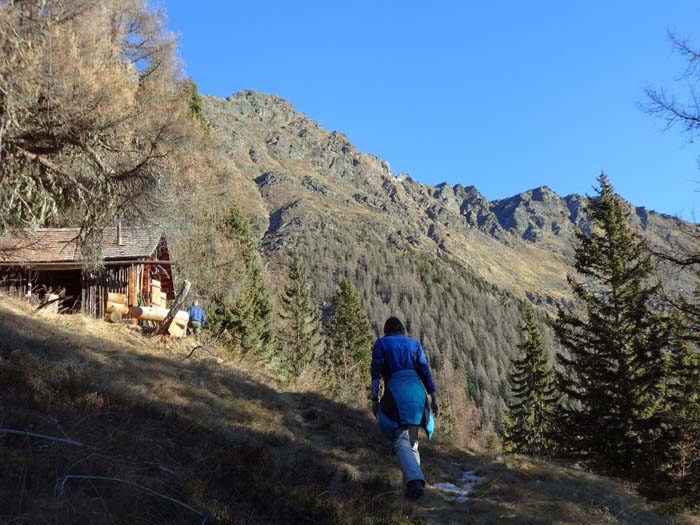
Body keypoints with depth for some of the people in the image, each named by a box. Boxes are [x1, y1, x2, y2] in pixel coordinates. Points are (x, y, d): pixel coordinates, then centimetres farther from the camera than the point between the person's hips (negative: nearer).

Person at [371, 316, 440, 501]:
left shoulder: (380, 343, 15)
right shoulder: (414, 343, 22)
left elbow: (376, 372, 3)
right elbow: (425, 371, 12)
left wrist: (374, 400, 2)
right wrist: (434, 398, 9)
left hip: (395, 391, -3)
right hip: (417, 390, 4)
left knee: (401, 442, -8)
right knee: (412, 438, 18)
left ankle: (415, 482, -30)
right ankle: (412, 480, 12)